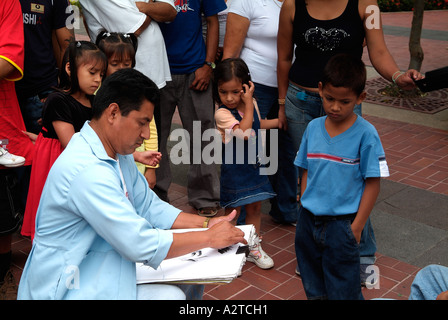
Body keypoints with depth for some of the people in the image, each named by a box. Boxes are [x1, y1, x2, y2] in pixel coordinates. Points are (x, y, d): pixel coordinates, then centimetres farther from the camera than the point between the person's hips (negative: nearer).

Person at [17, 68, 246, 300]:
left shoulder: (119, 154, 5)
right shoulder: (87, 171, -28)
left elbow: (148, 207, 12)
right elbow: (141, 245, -28)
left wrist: (206, 223, 0)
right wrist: (209, 238, -17)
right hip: (66, 290, -10)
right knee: (170, 295, -18)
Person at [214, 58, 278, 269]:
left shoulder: (252, 104, 0)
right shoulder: (222, 113, -22)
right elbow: (244, 132, -34)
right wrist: (248, 103, -29)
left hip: (253, 164, 6)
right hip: (233, 167, -6)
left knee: (255, 207, 15)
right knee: (233, 211, 5)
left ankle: (254, 248, 30)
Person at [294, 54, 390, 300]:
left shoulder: (366, 134, -13)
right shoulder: (313, 128, 0)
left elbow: (373, 184, -10)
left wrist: (356, 227, -11)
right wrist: (304, 212, 5)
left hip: (341, 224, -4)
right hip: (308, 219, 5)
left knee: (342, 290, 7)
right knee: (313, 287, 21)